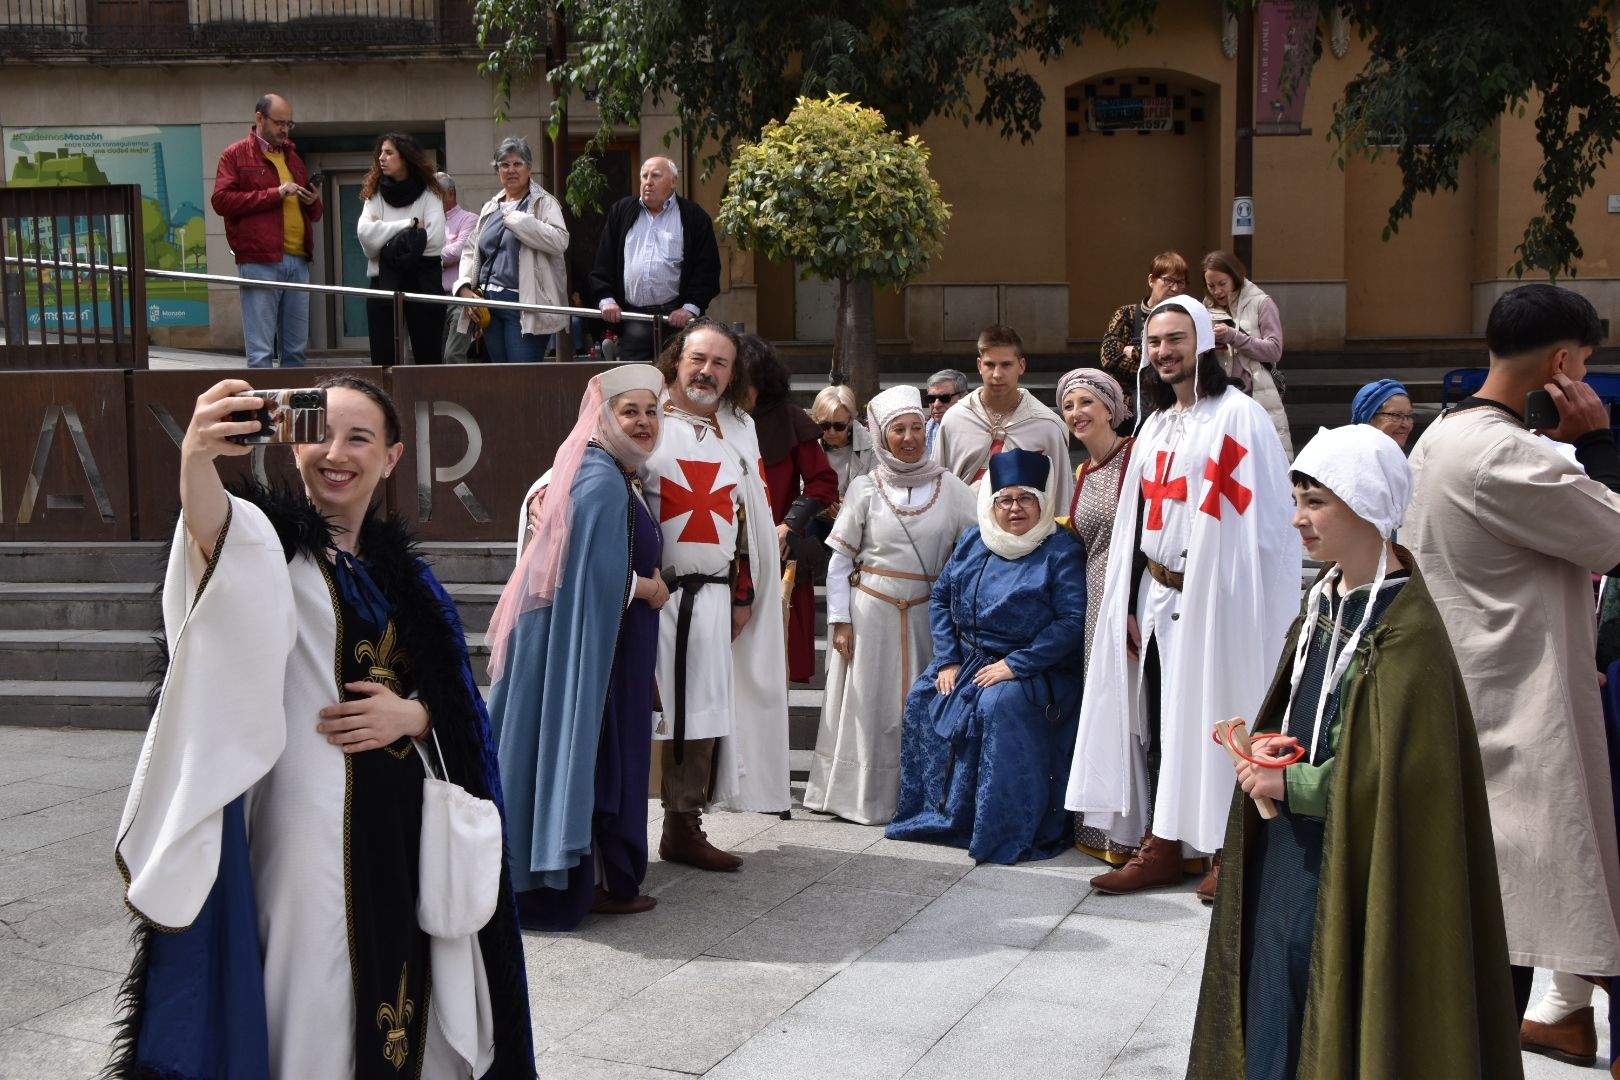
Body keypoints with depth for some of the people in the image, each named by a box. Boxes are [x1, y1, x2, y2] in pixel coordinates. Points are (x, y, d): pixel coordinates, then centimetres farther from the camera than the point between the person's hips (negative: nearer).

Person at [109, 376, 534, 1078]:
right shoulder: (271, 540, -5)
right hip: (309, 822, -5)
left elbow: (455, 706, 14)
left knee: (401, 1008, 11)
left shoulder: (402, 572, 11)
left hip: (404, 822, 5)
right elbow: (215, 530, -31)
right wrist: (196, 460, -52)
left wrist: (410, 715, -8)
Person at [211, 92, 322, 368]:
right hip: (260, 261, -6)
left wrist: (314, 203, 5)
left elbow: (314, 214, 31)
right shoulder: (235, 154, 5)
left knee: (297, 350, 8)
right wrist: (276, 193, -12)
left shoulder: (293, 157, 23)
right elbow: (221, 200, -9)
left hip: (298, 261, 6)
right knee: (261, 352, -7)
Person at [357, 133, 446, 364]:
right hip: (383, 282, 3)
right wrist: (410, 224, -10)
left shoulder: (428, 195, 1)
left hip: (421, 282, -3)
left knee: (428, 354, 1)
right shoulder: (375, 194, 10)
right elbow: (365, 233, -7)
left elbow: (435, 239, -13)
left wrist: (388, 241, -8)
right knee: (382, 356, 2)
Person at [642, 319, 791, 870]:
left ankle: (684, 828, 19)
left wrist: (744, 594, 15)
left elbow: (749, 517, 19)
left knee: (702, 715, 8)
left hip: (712, 597, 5)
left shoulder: (739, 431, 16)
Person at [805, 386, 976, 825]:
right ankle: (864, 797, 15)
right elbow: (839, 559, 2)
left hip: (925, 613, 1)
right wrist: (840, 620, -4)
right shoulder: (865, 488, 1)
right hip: (870, 611, -1)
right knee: (868, 705, 4)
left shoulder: (950, 487, 3)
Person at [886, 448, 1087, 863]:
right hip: (968, 657, 6)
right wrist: (947, 660, -1)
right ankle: (933, 811, -4)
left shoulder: (1062, 553, -7)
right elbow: (941, 596, 12)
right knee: (923, 697, -17)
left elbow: (1072, 621, -16)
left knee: (1000, 705, -33)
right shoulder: (972, 541, 11)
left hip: (1034, 669, -6)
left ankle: (1010, 830, -24)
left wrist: (1015, 664, -21)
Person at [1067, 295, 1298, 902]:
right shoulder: (1155, 425, 15)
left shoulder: (1238, 416, -7)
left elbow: (1263, 522, -11)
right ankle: (1161, 847, 16)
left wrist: (1252, 610, -16)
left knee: (1214, 721, -2)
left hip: (1214, 598, -7)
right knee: (1158, 722, 8)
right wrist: (1131, 605, 11)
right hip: (1156, 597, 7)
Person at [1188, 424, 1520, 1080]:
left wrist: (1290, 783, -14)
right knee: (1277, 1020, 14)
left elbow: (1394, 770, -20)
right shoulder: (1325, 600, 7)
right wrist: (1266, 744, -4)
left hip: (1354, 864, -8)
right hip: (1287, 850, 8)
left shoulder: (1407, 630, -18)